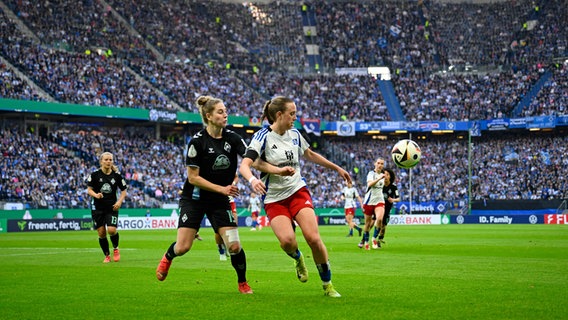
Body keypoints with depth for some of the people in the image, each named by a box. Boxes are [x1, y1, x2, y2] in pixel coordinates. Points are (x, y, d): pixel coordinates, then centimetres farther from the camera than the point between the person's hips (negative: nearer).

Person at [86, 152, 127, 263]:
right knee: (101, 233, 1)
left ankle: (116, 249, 13)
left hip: (112, 207, 0)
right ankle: (107, 255, 19)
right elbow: (89, 189, -1)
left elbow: (123, 191, 7)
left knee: (111, 230, -17)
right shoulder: (95, 175, -4)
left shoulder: (117, 175, -1)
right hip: (97, 207, 0)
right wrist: (96, 195, -22)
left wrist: (119, 201, -9)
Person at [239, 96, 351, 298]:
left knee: (313, 238, -16)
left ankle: (327, 285, 2)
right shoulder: (263, 136, -11)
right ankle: (298, 258, 13)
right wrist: (252, 180, -45)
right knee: (287, 240, -26)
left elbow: (311, 155, 26)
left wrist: (337, 168, 32)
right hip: (274, 199, -3)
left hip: (298, 192, 3)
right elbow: (245, 165, -23)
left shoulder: (295, 135, 6)